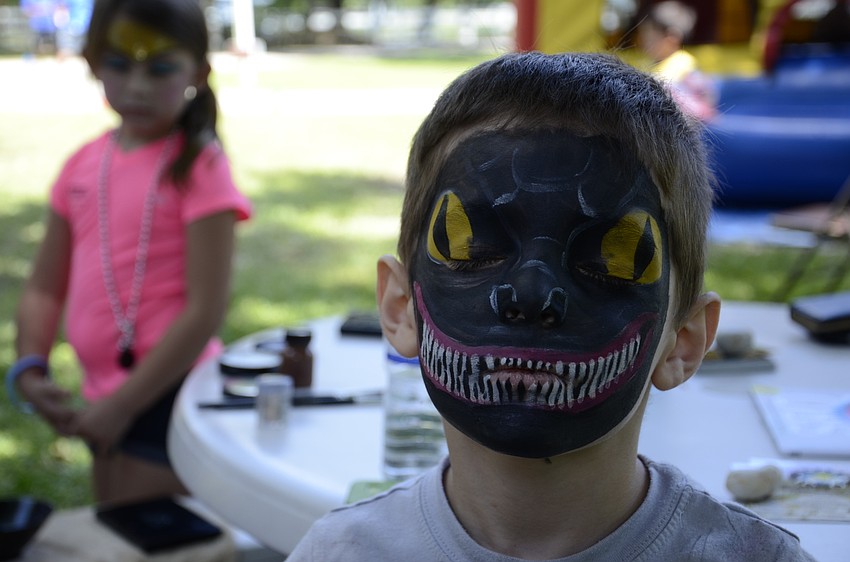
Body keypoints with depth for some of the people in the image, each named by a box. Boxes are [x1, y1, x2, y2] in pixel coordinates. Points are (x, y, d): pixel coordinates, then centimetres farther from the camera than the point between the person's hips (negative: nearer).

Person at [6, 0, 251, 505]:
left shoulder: (199, 167, -13)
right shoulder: (84, 165, 6)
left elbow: (205, 311, -17)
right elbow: (45, 288, 11)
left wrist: (123, 404, -15)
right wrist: (30, 368, -5)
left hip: (168, 393, -7)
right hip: (105, 396, 7)